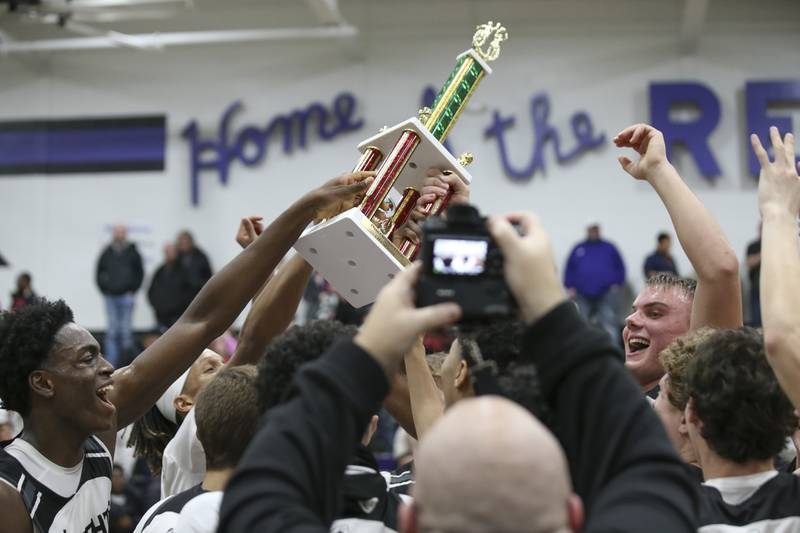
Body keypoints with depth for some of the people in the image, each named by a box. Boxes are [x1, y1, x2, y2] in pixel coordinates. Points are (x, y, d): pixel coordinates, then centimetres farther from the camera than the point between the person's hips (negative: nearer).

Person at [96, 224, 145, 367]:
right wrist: (104, 289, 7)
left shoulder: (133, 252, 2)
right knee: (112, 329, 2)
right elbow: (99, 272, 15)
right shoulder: (107, 253, 7)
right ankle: (111, 362, 5)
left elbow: (139, 273, 5)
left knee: (126, 329, -2)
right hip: (110, 296, 2)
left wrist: (132, 290, -1)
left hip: (126, 295, -2)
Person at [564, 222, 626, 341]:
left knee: (609, 323, -14)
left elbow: (620, 267, 10)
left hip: (606, 295, -2)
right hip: (583, 296, 2)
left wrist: (617, 284, -2)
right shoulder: (578, 249, 13)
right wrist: (570, 287, 3)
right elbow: (569, 269, 12)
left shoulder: (609, 248, 11)